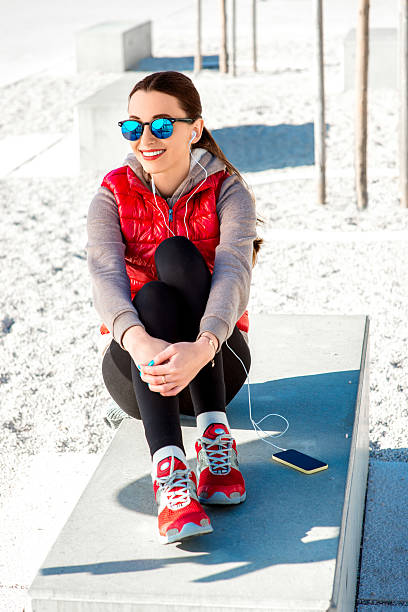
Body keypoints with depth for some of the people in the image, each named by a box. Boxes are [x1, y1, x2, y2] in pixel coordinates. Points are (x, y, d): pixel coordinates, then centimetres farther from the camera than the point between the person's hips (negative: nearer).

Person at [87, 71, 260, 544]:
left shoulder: (227, 192, -6)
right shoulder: (113, 197, -3)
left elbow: (233, 274, -25)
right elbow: (105, 277, -23)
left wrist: (202, 347, -48)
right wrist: (139, 341, -46)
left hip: (214, 363, -1)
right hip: (135, 369, 1)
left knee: (177, 255, -26)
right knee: (153, 297, -33)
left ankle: (213, 435, -35)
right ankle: (168, 476, -50)